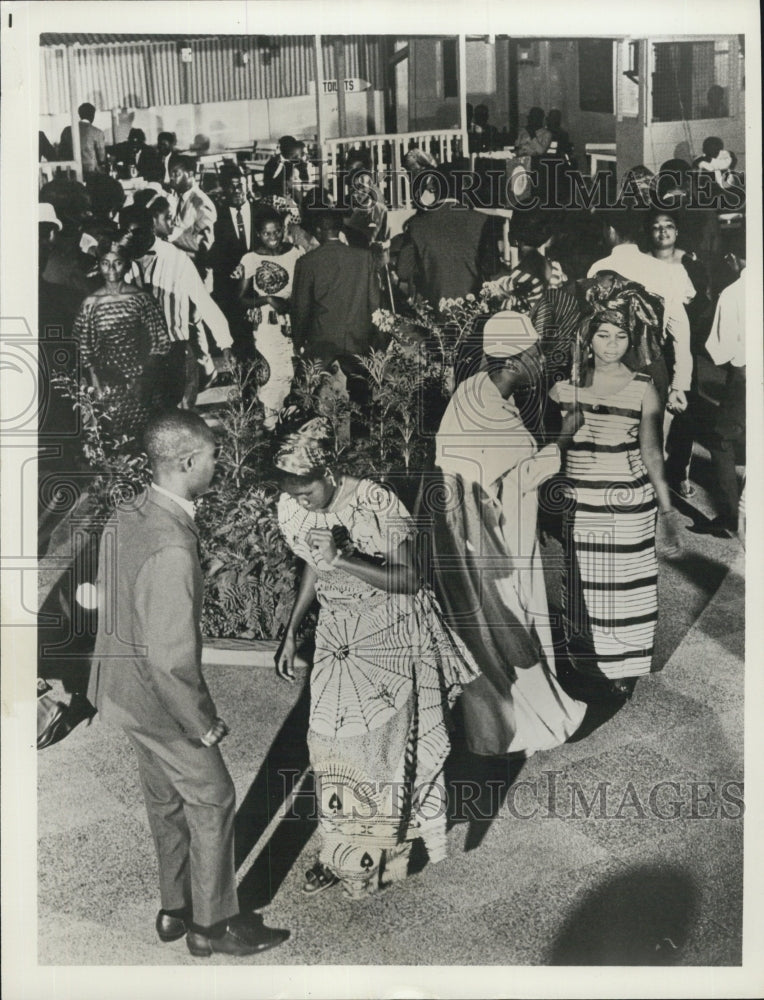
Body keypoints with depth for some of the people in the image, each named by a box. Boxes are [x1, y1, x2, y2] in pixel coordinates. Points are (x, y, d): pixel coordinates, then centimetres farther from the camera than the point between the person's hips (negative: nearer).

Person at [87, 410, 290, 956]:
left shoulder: (127, 515, -2)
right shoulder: (172, 547, -32)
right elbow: (172, 656, -30)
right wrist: (203, 721, -15)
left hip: (121, 682, 9)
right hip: (156, 696, -9)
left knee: (166, 800, 22)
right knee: (212, 799, 9)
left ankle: (176, 910, 39)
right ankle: (214, 926, 25)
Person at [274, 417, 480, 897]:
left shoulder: (378, 505, -25)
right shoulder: (293, 509, -7)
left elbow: (408, 579, -22)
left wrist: (344, 558, -34)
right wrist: (292, 633, 8)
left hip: (392, 636, -5)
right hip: (338, 636, 5)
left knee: (385, 743, 4)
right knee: (332, 743, 8)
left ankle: (377, 854, 23)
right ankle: (340, 849, 26)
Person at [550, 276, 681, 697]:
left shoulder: (643, 389, -5)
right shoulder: (566, 387, 0)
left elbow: (652, 453, -2)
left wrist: (667, 510, -3)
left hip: (629, 505, -2)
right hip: (578, 504, 2)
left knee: (623, 589, 7)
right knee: (581, 586, 12)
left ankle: (623, 668, 28)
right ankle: (587, 659, 34)